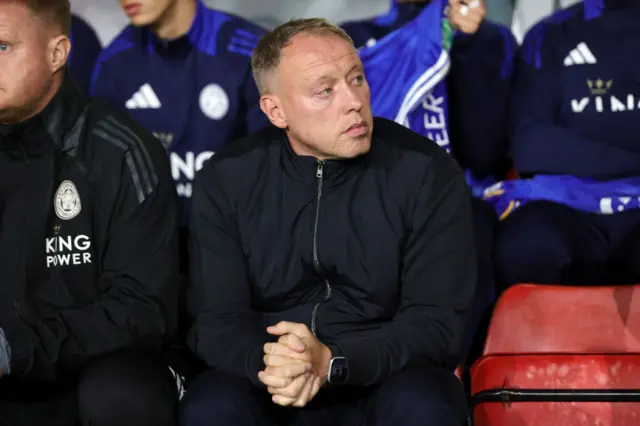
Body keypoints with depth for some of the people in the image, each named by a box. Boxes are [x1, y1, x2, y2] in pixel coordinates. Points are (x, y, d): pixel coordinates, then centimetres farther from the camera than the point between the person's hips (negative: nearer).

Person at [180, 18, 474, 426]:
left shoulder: (428, 173, -8)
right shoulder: (227, 180, -2)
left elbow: (436, 320, -11)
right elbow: (218, 320, -4)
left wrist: (333, 362, -28)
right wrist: (265, 362, -28)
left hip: (387, 382, -1)